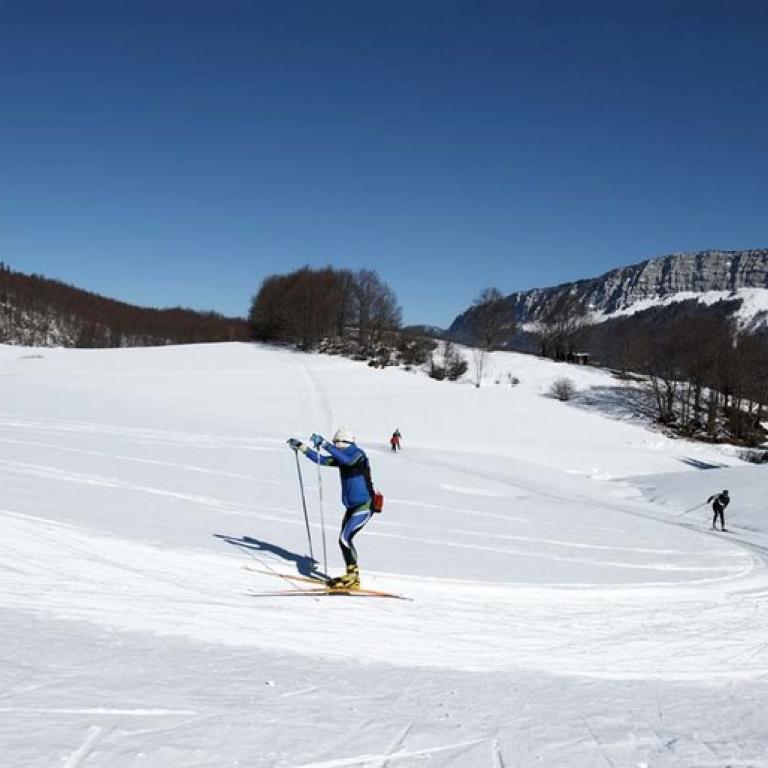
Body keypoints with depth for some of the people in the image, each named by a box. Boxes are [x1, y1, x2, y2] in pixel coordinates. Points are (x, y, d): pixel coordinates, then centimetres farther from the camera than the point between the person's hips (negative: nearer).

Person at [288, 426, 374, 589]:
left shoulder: (358, 454, -14)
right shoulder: (341, 457, 10)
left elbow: (348, 460, -35)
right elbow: (321, 460, 14)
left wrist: (325, 445, -39)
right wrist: (302, 447, 8)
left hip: (364, 506, -9)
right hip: (351, 507, 9)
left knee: (345, 538, -18)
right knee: (344, 540, 9)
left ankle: (353, 574, -12)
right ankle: (352, 576, 18)